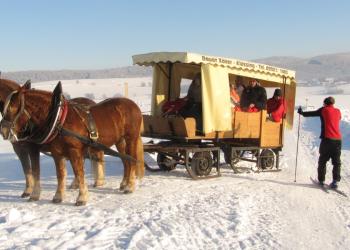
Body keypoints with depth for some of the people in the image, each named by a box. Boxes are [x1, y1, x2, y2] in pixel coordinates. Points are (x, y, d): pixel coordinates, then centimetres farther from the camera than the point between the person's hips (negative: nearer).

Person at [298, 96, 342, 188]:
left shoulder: (324, 110, 1)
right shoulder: (338, 111, 12)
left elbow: (312, 113, 10)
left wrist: (302, 113, 26)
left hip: (327, 139, -3)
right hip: (338, 139, 3)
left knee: (322, 160, 9)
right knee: (336, 162, 4)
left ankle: (321, 180, 13)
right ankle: (335, 180, -7)